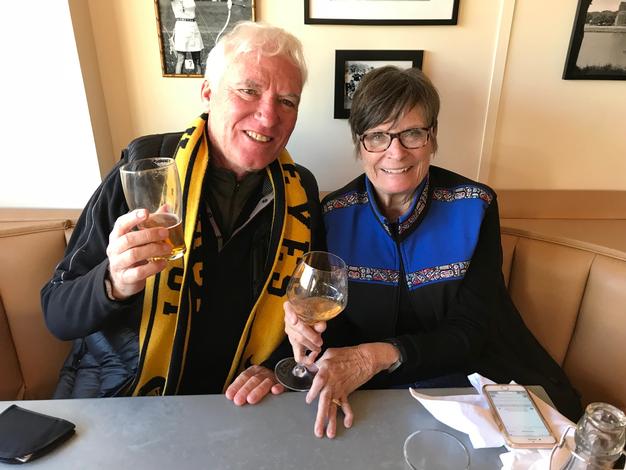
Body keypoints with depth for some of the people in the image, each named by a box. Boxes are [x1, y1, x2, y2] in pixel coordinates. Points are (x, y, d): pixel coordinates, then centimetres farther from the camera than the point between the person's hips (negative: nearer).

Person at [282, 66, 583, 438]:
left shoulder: (475, 206, -9)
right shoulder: (334, 214, -7)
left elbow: (470, 333, -13)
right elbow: (336, 327, -4)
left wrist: (378, 355, -28)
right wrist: (309, 329, -28)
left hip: (473, 379, 0)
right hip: (373, 394, 1)